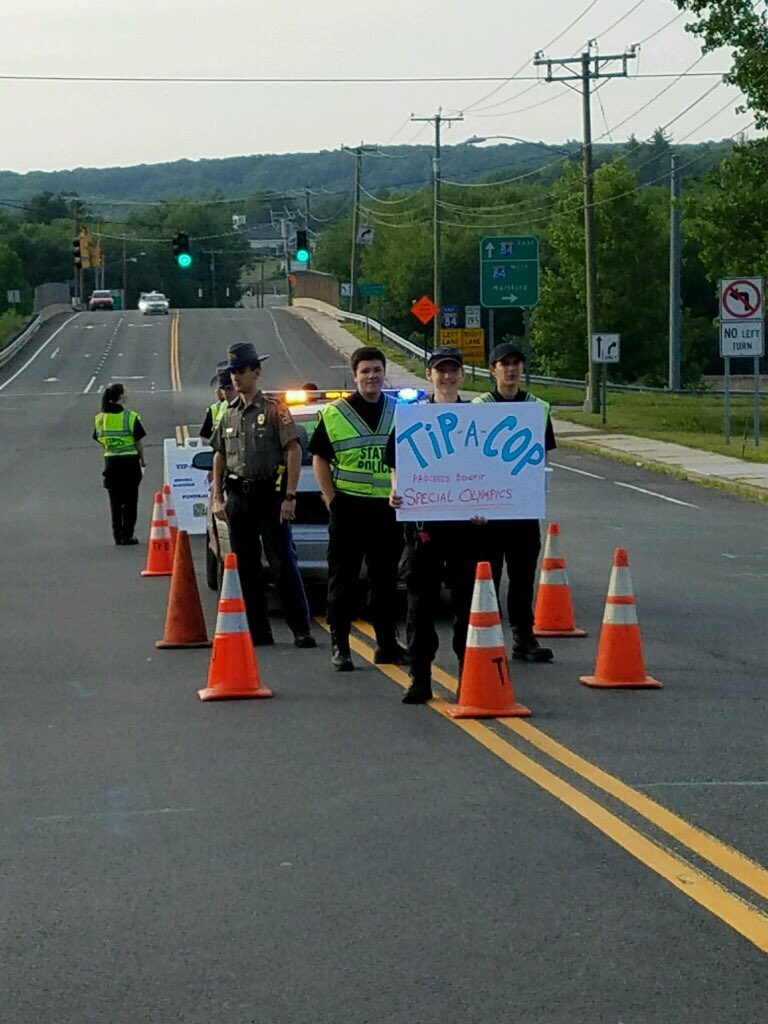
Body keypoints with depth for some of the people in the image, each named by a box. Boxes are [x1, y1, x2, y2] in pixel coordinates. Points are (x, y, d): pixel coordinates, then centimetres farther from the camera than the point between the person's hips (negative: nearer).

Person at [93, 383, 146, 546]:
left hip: (111, 461, 4)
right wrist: (142, 459, 5)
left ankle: (117, 535, 14)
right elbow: (139, 441, -9)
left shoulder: (100, 418, 1)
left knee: (115, 500, 12)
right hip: (130, 460, -4)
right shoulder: (131, 417, -12)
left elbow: (100, 440, 6)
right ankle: (127, 536, 4)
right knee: (130, 500, 5)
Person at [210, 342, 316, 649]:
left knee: (283, 564, -7)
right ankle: (258, 631, 13)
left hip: (268, 494, -6)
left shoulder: (274, 410, -5)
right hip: (237, 496, 6)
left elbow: (294, 450, -10)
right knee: (246, 567, 7)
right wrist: (217, 498, 9)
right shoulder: (228, 414, 13)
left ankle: (301, 630, -5)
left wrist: (289, 496, -15)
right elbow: (219, 457, 18)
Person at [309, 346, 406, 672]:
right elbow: (319, 458, 3)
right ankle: (339, 647, 4)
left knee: (386, 579, 10)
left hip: (388, 509, 3)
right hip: (348, 507, -3)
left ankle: (387, 645, 18)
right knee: (343, 580, 0)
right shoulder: (334, 414, 0)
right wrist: (331, 499, -4)